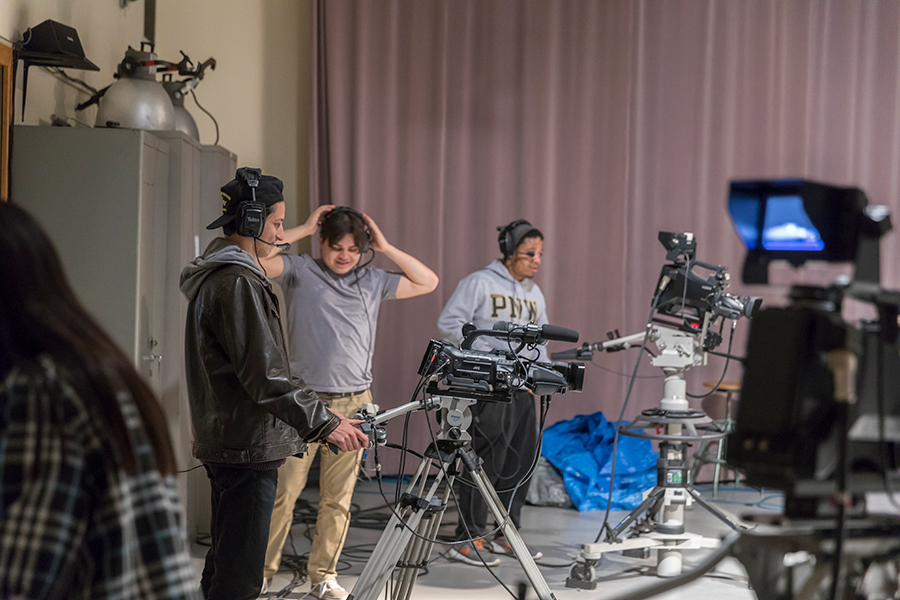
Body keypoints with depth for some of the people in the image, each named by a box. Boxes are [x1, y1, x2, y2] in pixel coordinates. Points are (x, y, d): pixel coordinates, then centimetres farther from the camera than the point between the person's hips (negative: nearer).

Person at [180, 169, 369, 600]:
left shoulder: (217, 275, 17)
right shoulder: (236, 282, -17)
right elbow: (264, 373, -22)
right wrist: (324, 423, -19)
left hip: (226, 444, 11)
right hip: (246, 450, -11)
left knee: (225, 565, 19)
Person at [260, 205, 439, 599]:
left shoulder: (372, 281, 14)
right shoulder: (300, 271, 3)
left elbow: (428, 282, 15)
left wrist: (385, 248, 8)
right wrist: (304, 229, -5)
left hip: (354, 404, 3)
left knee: (338, 499, 5)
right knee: (283, 492, -6)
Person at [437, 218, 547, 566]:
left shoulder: (535, 295, 18)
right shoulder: (480, 283, -4)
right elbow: (448, 323, -10)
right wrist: (487, 355, -15)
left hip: (522, 388, 8)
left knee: (521, 462, 9)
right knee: (485, 460, -9)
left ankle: (507, 535, 21)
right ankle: (466, 540, -3)